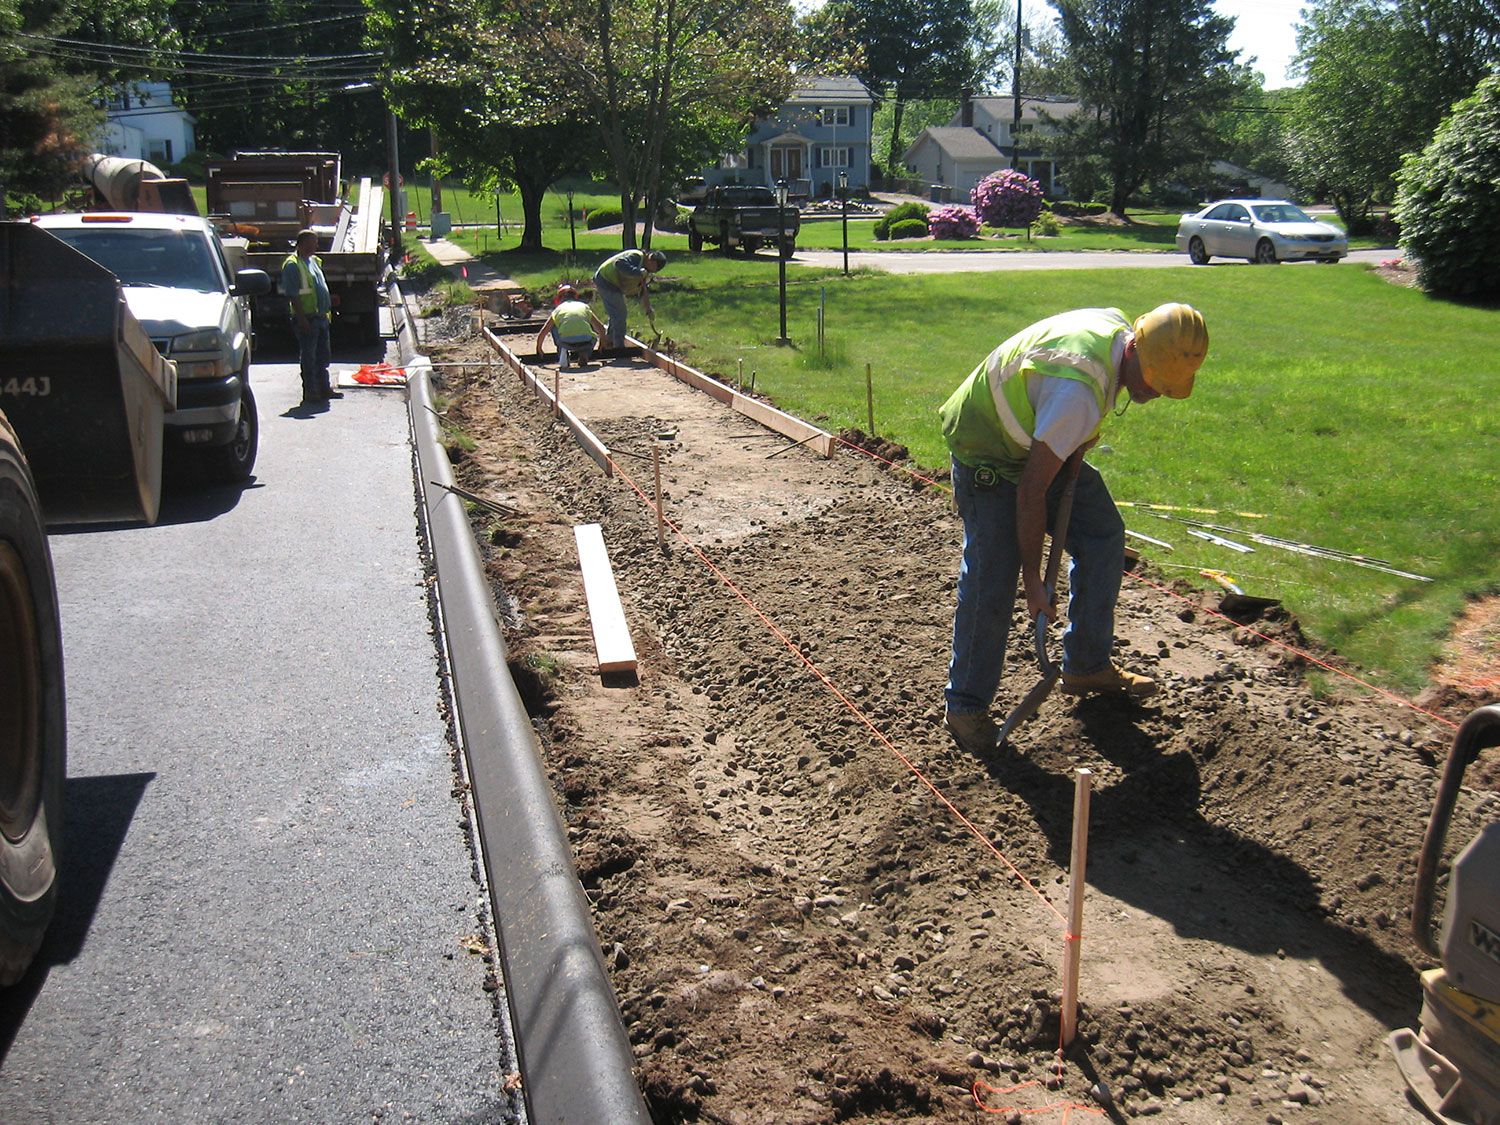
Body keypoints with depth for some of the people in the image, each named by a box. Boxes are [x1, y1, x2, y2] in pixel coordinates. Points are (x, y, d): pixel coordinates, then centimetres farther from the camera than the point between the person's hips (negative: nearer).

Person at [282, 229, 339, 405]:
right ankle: (310, 392, 2)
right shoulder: (292, 265, -12)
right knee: (308, 356, -3)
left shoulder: (314, 261, 16)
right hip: (306, 318, -9)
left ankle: (324, 389, 23)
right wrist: (302, 319, -21)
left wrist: (327, 310, 19)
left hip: (321, 317, 9)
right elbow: (293, 295, -17)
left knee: (323, 354, 14)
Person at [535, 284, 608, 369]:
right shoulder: (584, 306, 25)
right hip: (586, 341, 1)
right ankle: (585, 353, 10)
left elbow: (541, 334, 26)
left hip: (567, 342, 0)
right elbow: (601, 328, 30)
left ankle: (563, 352, 14)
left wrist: (539, 349, 44)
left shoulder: (558, 309, 23)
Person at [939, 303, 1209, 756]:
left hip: (1047, 444, 9)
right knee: (991, 579, -14)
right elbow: (1031, 490, -32)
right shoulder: (1079, 392, -38)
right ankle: (964, 705, 2)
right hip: (988, 453, -9)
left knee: (1104, 535, 7)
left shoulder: (1118, 327, -11)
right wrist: (1034, 580, -24)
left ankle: (1087, 666, 21)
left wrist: (1078, 444, -2)